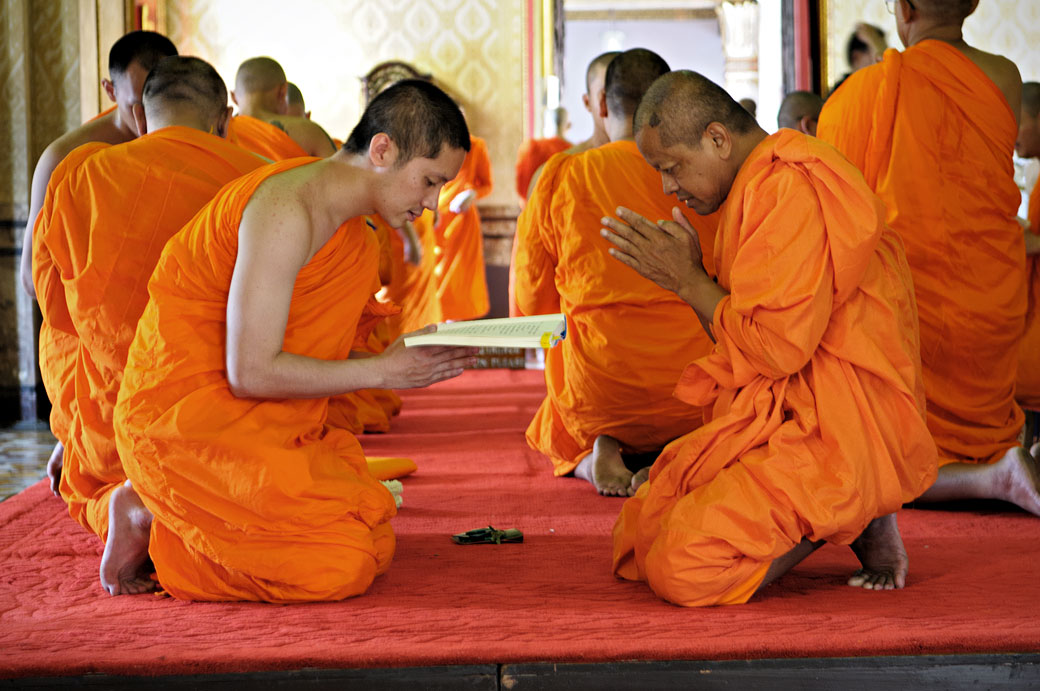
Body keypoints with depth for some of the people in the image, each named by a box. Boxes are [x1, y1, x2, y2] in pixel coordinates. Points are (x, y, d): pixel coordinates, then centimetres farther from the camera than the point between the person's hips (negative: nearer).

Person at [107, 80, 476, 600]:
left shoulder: (351, 235, 9)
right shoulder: (285, 211, -22)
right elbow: (251, 372, -24)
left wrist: (410, 351, 2)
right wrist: (381, 371, -17)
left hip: (261, 421, 10)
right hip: (183, 417, -10)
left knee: (376, 545, 2)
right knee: (339, 566, -17)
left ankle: (179, 517, 9)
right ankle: (152, 522, -2)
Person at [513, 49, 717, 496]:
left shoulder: (563, 176, -4)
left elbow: (530, 303, 3)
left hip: (596, 387, 0)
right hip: (697, 387, 0)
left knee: (562, 440, 33)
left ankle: (598, 453, -1)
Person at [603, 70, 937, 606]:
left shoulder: (793, 186, -17)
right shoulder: (759, 184, 17)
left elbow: (780, 346, -22)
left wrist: (689, 281, -11)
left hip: (837, 430, -11)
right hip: (774, 412, 11)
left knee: (680, 569, -23)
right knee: (635, 540, 5)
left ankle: (847, 520, -4)